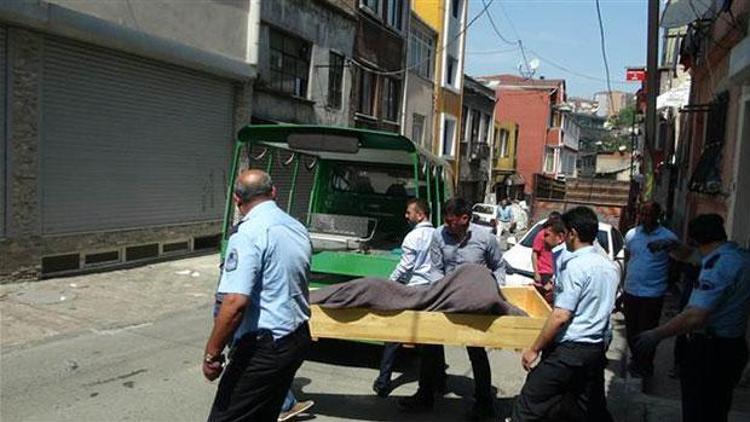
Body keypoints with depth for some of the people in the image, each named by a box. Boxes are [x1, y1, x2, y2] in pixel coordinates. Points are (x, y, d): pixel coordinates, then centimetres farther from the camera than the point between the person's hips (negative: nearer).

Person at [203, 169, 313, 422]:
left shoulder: (248, 235, -18)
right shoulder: (299, 229, 8)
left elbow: (235, 303, -25)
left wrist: (211, 353, -16)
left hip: (263, 347, -8)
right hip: (298, 339, 9)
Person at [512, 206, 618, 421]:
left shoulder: (575, 266, -17)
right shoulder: (610, 266, 8)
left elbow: (560, 316, -20)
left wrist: (534, 349, -13)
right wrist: (559, 290, 27)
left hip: (570, 348, -8)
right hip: (598, 347, 9)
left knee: (529, 403, -3)